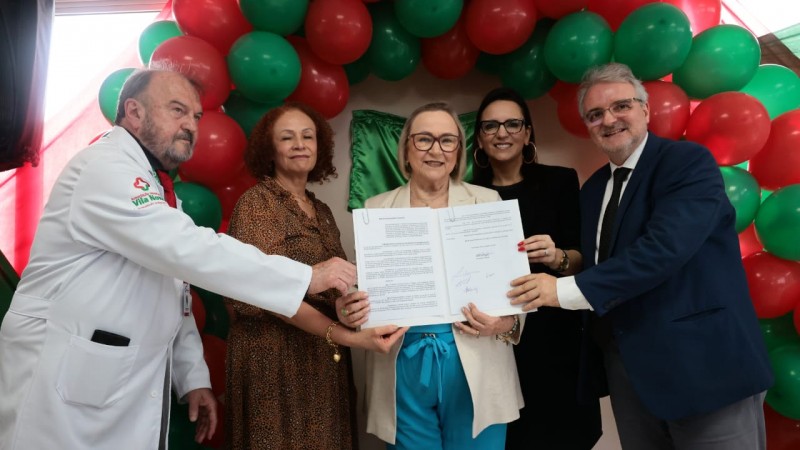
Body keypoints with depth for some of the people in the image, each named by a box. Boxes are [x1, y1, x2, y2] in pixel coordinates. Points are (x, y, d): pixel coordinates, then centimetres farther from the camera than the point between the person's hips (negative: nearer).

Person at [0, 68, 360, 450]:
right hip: (68, 391, -8)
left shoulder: (155, 188, 14)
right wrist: (308, 278, -26)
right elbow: (192, 253, -28)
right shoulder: (106, 168, -16)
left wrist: (192, 376, 8)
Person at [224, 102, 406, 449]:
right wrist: (344, 336, -26)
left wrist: (353, 303, -10)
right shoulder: (257, 202, -8)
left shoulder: (322, 212, 11)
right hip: (275, 356, -6)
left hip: (324, 357, 6)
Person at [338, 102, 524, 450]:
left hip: (474, 367, 0)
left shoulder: (487, 202, 2)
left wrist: (507, 323, -17)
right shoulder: (376, 209, 5)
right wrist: (348, 310, -15)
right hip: (403, 366, 1)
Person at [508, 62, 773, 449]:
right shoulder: (593, 190, 12)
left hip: (702, 363, -6)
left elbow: (665, 247, -25)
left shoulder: (689, 161, -10)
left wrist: (568, 289, -24)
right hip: (628, 370, 6)